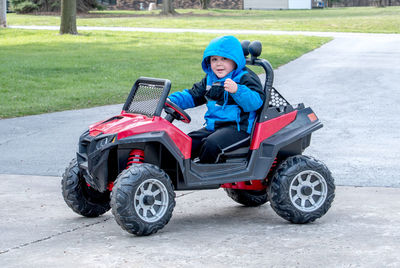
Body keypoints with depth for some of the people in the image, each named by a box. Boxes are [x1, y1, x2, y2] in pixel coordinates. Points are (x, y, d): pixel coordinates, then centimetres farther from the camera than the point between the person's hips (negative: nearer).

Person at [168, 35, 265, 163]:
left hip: (237, 127, -8)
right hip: (213, 126, 8)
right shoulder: (210, 79, 16)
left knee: (211, 145, -31)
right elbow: (193, 95, 23)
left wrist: (237, 90, -38)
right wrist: (171, 101, 7)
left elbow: (256, 101, -22)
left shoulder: (245, 78, -8)